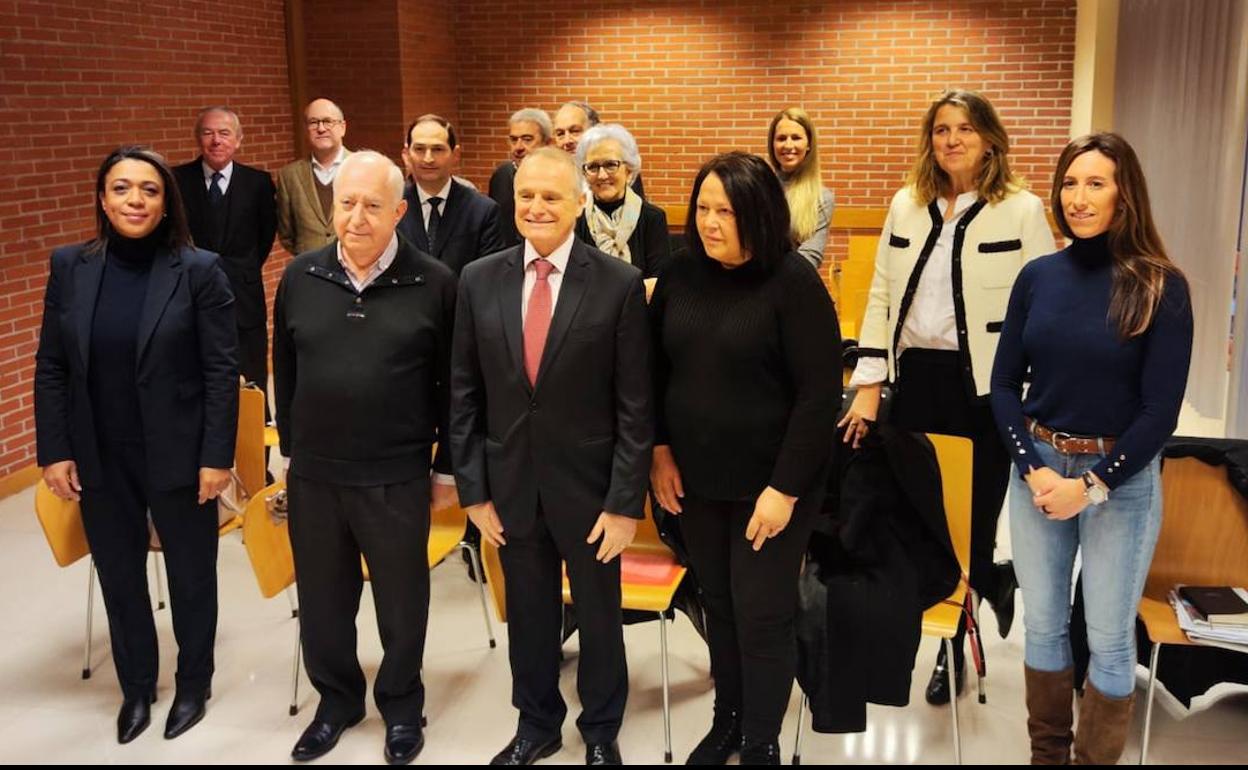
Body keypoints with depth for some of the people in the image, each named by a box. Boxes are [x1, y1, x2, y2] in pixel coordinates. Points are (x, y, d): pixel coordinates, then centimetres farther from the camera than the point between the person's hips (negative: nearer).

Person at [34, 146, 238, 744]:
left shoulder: (199, 270, -10)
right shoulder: (69, 267, -1)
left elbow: (222, 370, -10)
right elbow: (51, 368, 2)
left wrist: (217, 456, -12)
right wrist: (54, 451, -2)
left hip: (178, 457, -3)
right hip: (100, 460, 3)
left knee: (190, 575, 14)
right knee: (118, 577, 16)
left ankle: (194, 684, 36)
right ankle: (136, 686, 38)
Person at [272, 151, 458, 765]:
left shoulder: (434, 284, -9)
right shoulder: (300, 277, 0)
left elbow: (453, 383, -3)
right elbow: (285, 372, 10)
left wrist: (448, 468, 0)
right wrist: (290, 450, 13)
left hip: (397, 479, -3)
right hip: (313, 476, 3)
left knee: (401, 600, 13)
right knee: (322, 599, 17)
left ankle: (401, 705, 35)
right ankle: (337, 698, 40)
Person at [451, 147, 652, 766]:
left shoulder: (620, 284, -11)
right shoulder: (479, 280, -2)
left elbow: (635, 405, -10)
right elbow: (464, 394, 2)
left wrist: (626, 502, -11)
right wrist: (473, 489, 0)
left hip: (588, 486, -2)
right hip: (510, 485, 3)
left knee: (599, 616, 15)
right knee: (528, 616, 18)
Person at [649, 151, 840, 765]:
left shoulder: (793, 284, -14)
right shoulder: (680, 276, 0)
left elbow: (819, 394, -15)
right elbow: (656, 369, 9)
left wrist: (785, 488, -17)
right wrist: (660, 450, 2)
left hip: (768, 482, -4)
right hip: (695, 476, 4)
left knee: (762, 615, 4)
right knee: (718, 604, 16)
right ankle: (727, 719, 35)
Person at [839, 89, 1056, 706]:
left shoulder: (1023, 211, -3)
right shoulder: (906, 205, 8)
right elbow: (880, 297, 8)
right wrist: (868, 385, 2)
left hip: (985, 383, -4)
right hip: (915, 376, 4)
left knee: (970, 518, 5)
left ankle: (955, 647, 25)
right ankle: (994, 584, 35)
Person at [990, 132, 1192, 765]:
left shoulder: (1160, 286, -9)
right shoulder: (1037, 276, 0)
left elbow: (1161, 409, -10)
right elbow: (1004, 383, 2)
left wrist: (1093, 484, -15)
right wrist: (1032, 469, -9)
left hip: (1122, 478, -3)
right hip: (1037, 467, 3)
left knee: (1109, 637, 8)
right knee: (1042, 626, 12)